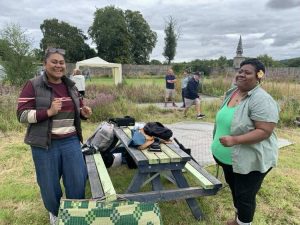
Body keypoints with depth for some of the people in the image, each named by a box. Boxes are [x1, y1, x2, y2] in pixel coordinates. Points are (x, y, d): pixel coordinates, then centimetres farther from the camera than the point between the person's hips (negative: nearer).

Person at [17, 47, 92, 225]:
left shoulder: (71, 86, 7)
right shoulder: (33, 85, -8)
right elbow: (22, 115, -12)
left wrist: (84, 113, -6)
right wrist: (49, 112, -25)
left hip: (71, 141, 4)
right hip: (45, 144, -3)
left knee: (78, 181, 9)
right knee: (49, 185, 13)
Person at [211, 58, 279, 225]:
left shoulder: (262, 100, -23)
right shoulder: (231, 92, 3)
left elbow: (265, 131, -27)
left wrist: (235, 140, -35)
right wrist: (220, 147, 17)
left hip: (250, 160, -8)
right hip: (228, 157, 9)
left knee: (245, 197, 7)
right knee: (234, 189, 25)